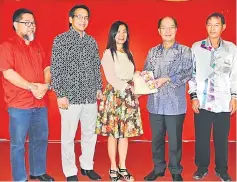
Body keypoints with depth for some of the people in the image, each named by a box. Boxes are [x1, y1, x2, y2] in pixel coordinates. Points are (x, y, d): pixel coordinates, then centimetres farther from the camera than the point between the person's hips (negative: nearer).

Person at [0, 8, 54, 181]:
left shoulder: (37, 46, 15)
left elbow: (47, 68, 12)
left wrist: (45, 86, -7)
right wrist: (33, 87, -16)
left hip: (40, 103, 6)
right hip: (19, 104, -6)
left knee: (40, 139, 15)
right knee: (18, 143, 3)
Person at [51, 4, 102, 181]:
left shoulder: (92, 41, 11)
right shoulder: (61, 40, -3)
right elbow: (56, 69, -8)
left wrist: (99, 87, 11)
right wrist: (60, 94, -12)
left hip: (90, 96, 5)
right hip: (70, 96, -5)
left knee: (90, 134, 13)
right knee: (68, 136, 4)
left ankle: (87, 166, 30)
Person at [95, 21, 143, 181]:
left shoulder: (128, 53, 15)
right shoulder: (108, 54, -4)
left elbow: (131, 76, 14)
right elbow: (111, 78, -12)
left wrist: (135, 90, -2)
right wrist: (126, 88, -12)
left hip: (129, 96, 5)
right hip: (114, 95, -5)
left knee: (125, 132, 7)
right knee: (113, 133, 0)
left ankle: (123, 168, 17)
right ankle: (113, 168, 14)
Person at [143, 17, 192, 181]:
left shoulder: (185, 51, 0)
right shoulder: (153, 51, 11)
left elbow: (188, 73, -10)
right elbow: (146, 71, 9)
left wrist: (166, 79, -18)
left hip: (175, 104, -3)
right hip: (155, 103, 3)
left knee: (175, 140, 7)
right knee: (156, 138, 13)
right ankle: (158, 168, 31)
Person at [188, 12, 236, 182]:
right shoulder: (196, 47, 2)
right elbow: (192, 73, 3)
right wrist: (194, 96, -2)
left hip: (223, 102, 1)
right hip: (202, 101, 0)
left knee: (222, 138, 8)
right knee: (201, 137, 7)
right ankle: (202, 167, 25)